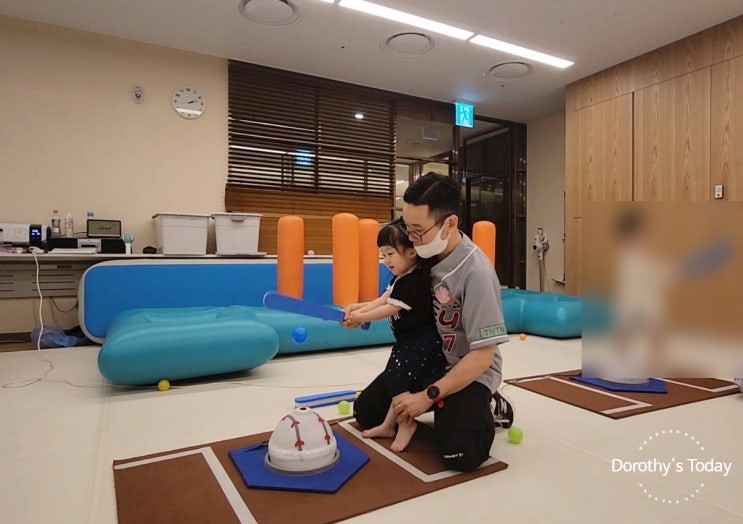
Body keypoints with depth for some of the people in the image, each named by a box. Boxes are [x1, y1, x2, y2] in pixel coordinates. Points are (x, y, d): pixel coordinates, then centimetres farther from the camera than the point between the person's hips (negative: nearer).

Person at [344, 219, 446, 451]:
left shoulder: (413, 282, -23)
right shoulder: (401, 278, 11)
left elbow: (390, 309, -22)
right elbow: (382, 300, 4)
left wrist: (362, 317, -15)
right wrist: (359, 307, -9)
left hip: (420, 343, -11)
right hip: (409, 341, 11)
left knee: (397, 378, -8)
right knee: (395, 377, 14)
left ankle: (405, 423, 11)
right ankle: (389, 423, 24)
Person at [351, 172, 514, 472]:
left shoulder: (475, 271, -29)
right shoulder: (425, 253, -10)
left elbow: (483, 355, -26)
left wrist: (429, 396, -24)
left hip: (469, 371, -6)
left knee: (459, 455, -26)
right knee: (366, 413, 6)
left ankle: (489, 410, 6)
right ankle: (443, 407, 19)